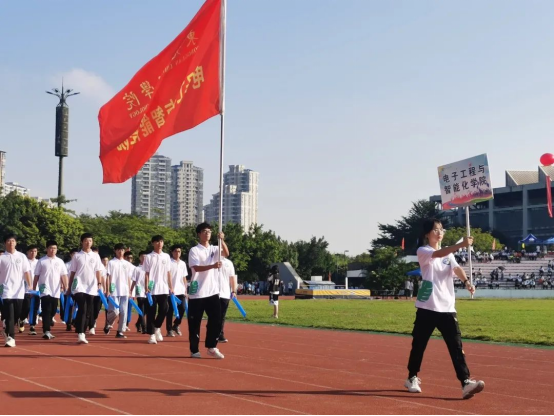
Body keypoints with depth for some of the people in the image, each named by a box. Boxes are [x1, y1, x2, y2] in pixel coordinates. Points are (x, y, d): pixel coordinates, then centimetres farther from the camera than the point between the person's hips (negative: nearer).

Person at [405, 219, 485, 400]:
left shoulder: (448, 254, 14)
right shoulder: (422, 251, -3)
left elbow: (456, 268, -5)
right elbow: (438, 254, -25)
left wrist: (466, 281, -28)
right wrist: (461, 244, -40)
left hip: (447, 308, 4)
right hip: (427, 308, -4)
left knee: (456, 346, -8)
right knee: (419, 345, 8)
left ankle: (466, 383, -15)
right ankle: (412, 378, 27)